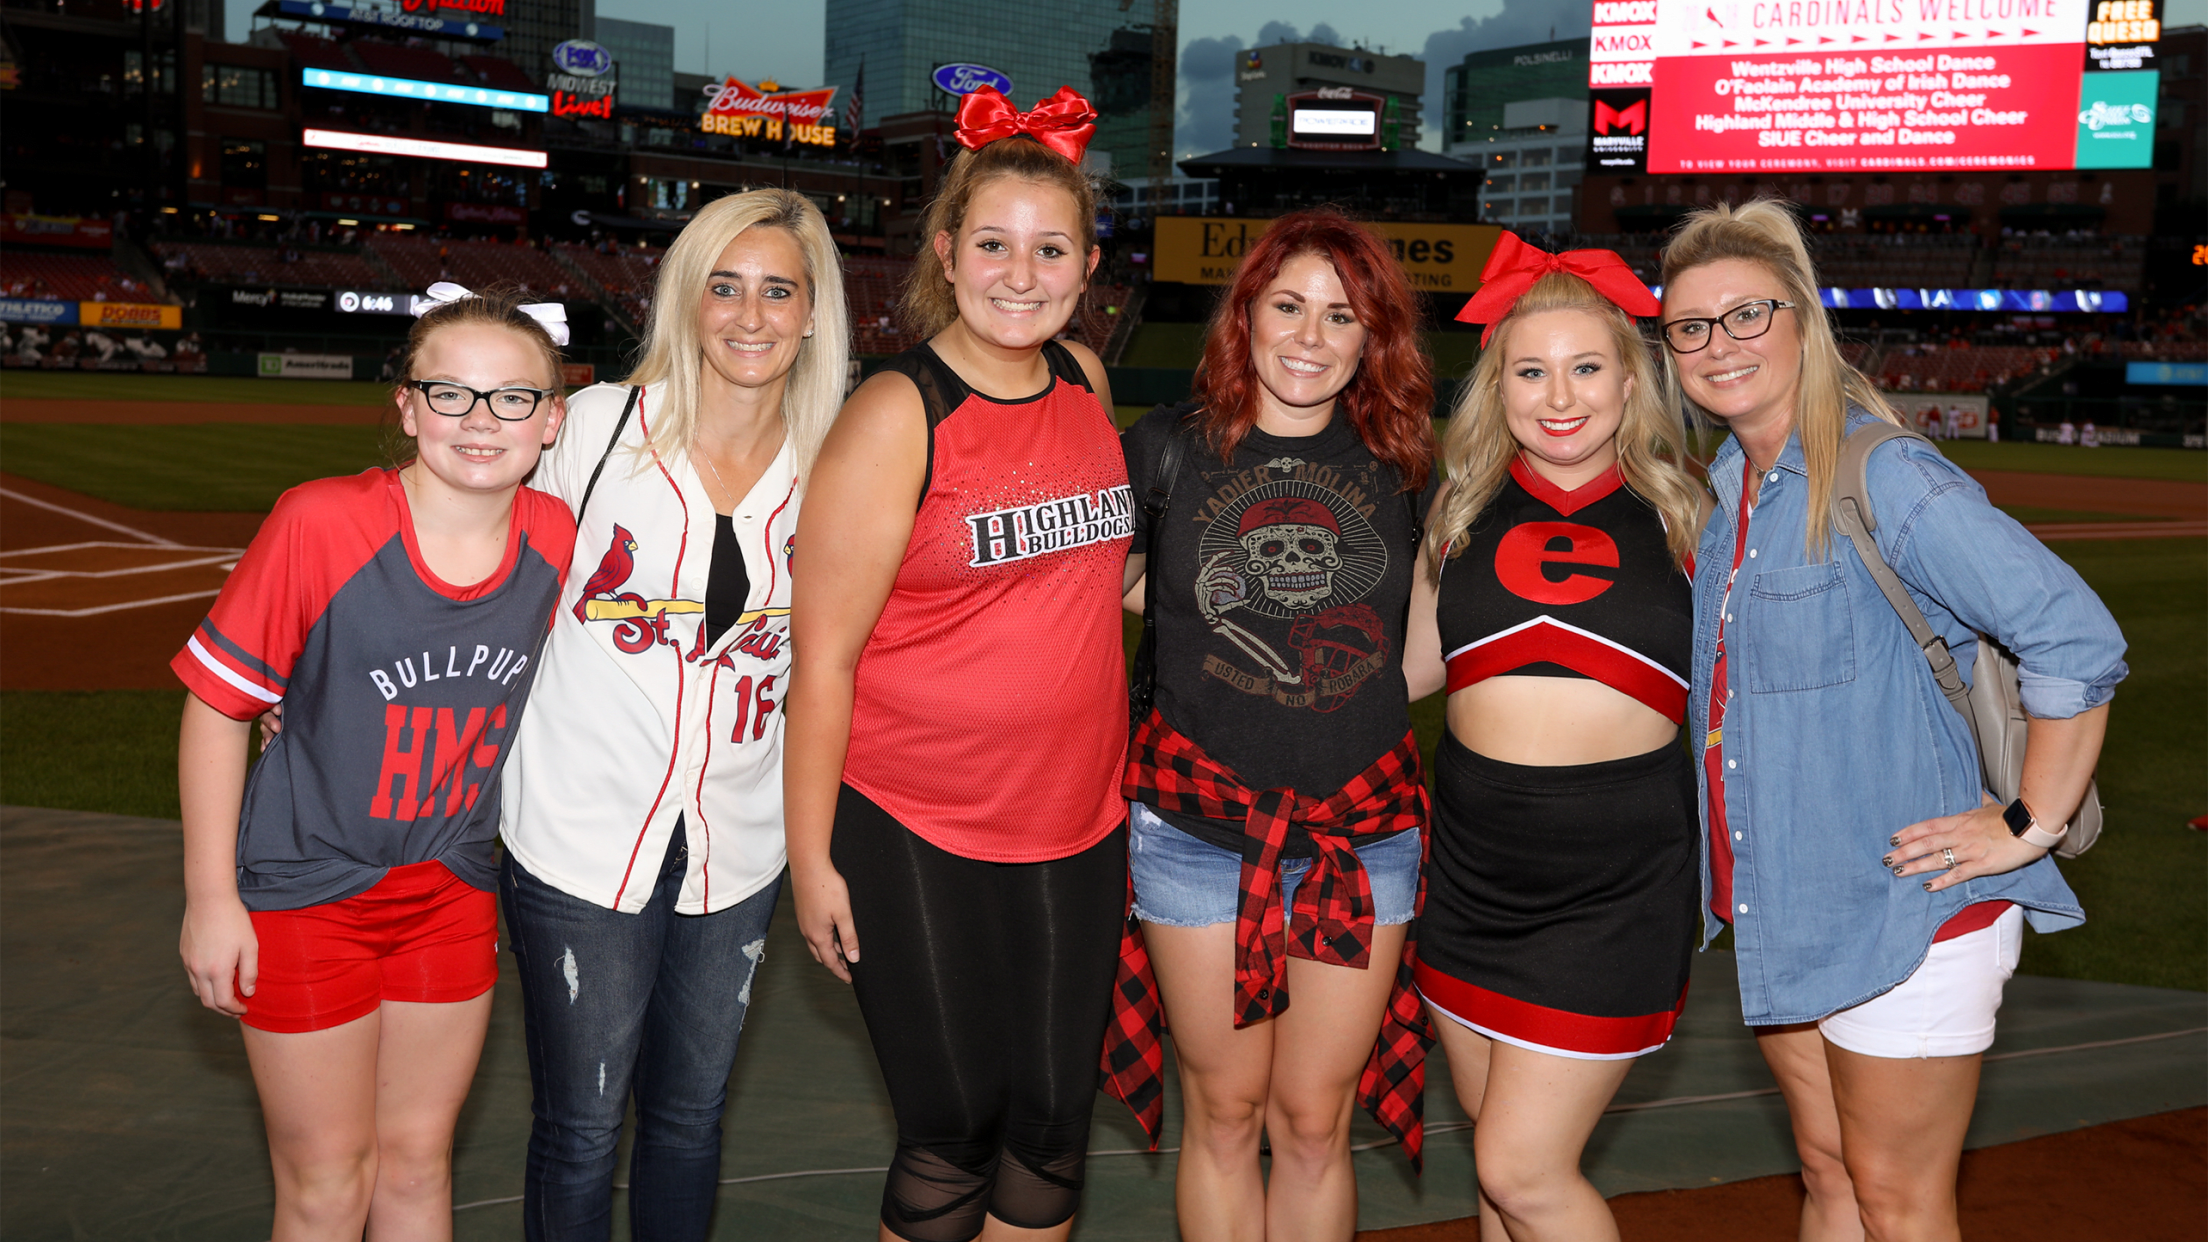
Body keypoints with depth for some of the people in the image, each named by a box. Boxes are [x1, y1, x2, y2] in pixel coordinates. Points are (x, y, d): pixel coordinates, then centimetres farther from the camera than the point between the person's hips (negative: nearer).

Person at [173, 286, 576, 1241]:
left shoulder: (557, 542, -8)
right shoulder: (318, 525, -20)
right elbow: (216, 705, -12)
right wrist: (210, 899, -10)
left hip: (455, 892, 4)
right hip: (305, 891, -3)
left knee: (418, 1162, 16)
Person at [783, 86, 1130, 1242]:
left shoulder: (1087, 382, 5)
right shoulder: (897, 416, -12)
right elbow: (822, 658, -12)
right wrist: (812, 858, -12)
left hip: (1078, 829, 5)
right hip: (917, 840, -5)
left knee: (1053, 1121, 13)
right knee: (954, 1127, 5)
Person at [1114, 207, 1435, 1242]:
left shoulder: (1400, 466, 5)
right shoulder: (1168, 448, -1)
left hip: (1364, 832, 1)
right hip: (1200, 823, -1)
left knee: (1313, 1119, 9)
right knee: (1223, 1114, 10)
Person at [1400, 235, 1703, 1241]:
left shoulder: (1677, 519, 1)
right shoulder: (1464, 515, 6)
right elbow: (1407, 666, 15)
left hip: (1615, 879, -3)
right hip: (1472, 858, 3)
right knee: (1500, 1155, 14)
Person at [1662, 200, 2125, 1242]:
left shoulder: (1883, 478, -18)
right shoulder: (1724, 488, 7)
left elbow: (2079, 641, -22)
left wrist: (2030, 828, -17)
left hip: (1902, 910, -7)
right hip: (1779, 909, 8)